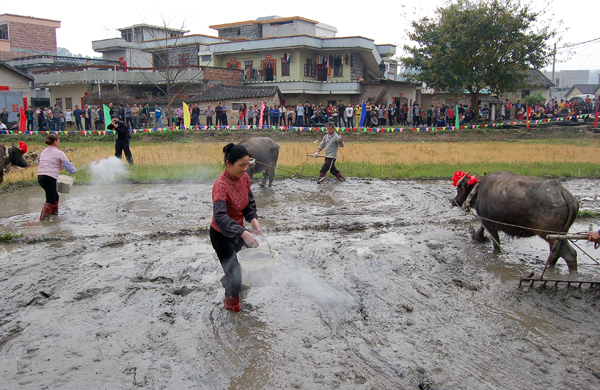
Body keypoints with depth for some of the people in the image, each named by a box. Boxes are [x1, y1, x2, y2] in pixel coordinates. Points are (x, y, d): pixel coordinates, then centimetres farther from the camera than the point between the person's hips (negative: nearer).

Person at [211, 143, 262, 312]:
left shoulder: (244, 178, -8)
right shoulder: (221, 185, -31)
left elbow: (249, 201, 7)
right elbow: (220, 216, -42)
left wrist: (252, 218, -13)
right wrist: (243, 233, -51)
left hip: (238, 231, 8)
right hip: (222, 235, -8)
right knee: (234, 275, -3)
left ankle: (229, 279, 58)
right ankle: (232, 306, 23)